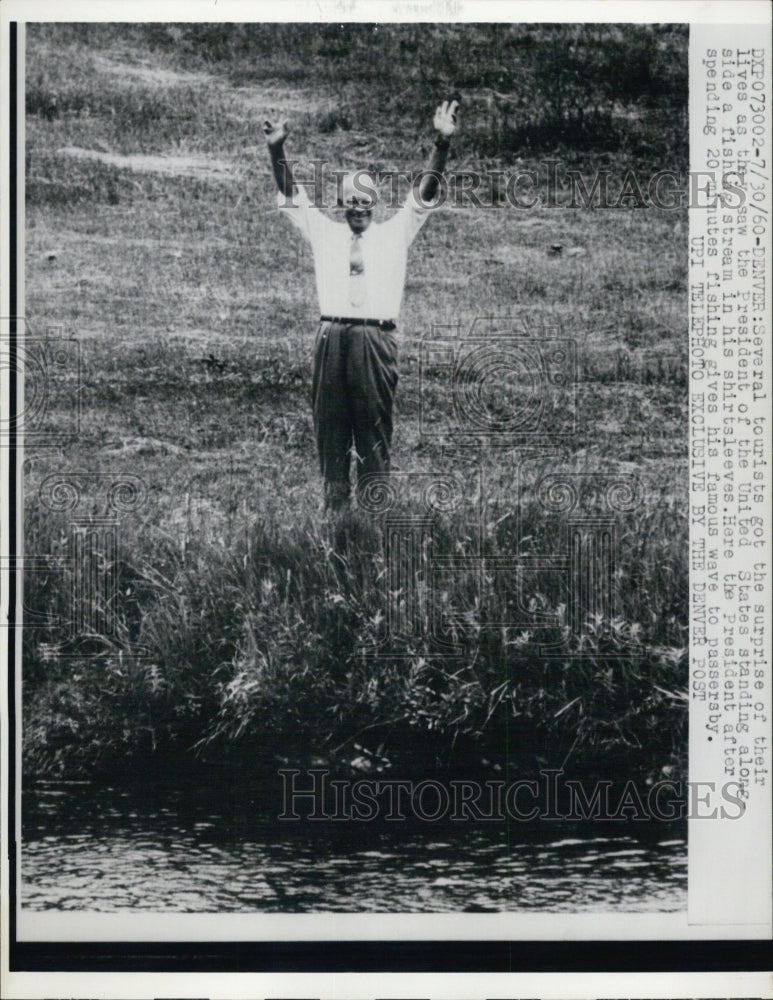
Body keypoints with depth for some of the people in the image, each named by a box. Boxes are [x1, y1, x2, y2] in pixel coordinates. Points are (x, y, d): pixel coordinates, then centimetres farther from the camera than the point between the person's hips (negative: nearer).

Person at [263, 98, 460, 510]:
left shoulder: (395, 233, 13)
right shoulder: (324, 233, 16)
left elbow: (425, 191, 5)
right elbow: (290, 197, 10)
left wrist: (442, 143, -9)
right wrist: (277, 151, -6)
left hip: (376, 340, -1)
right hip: (331, 337, 1)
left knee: (375, 430, 0)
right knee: (329, 427, 3)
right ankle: (334, 504, 8)